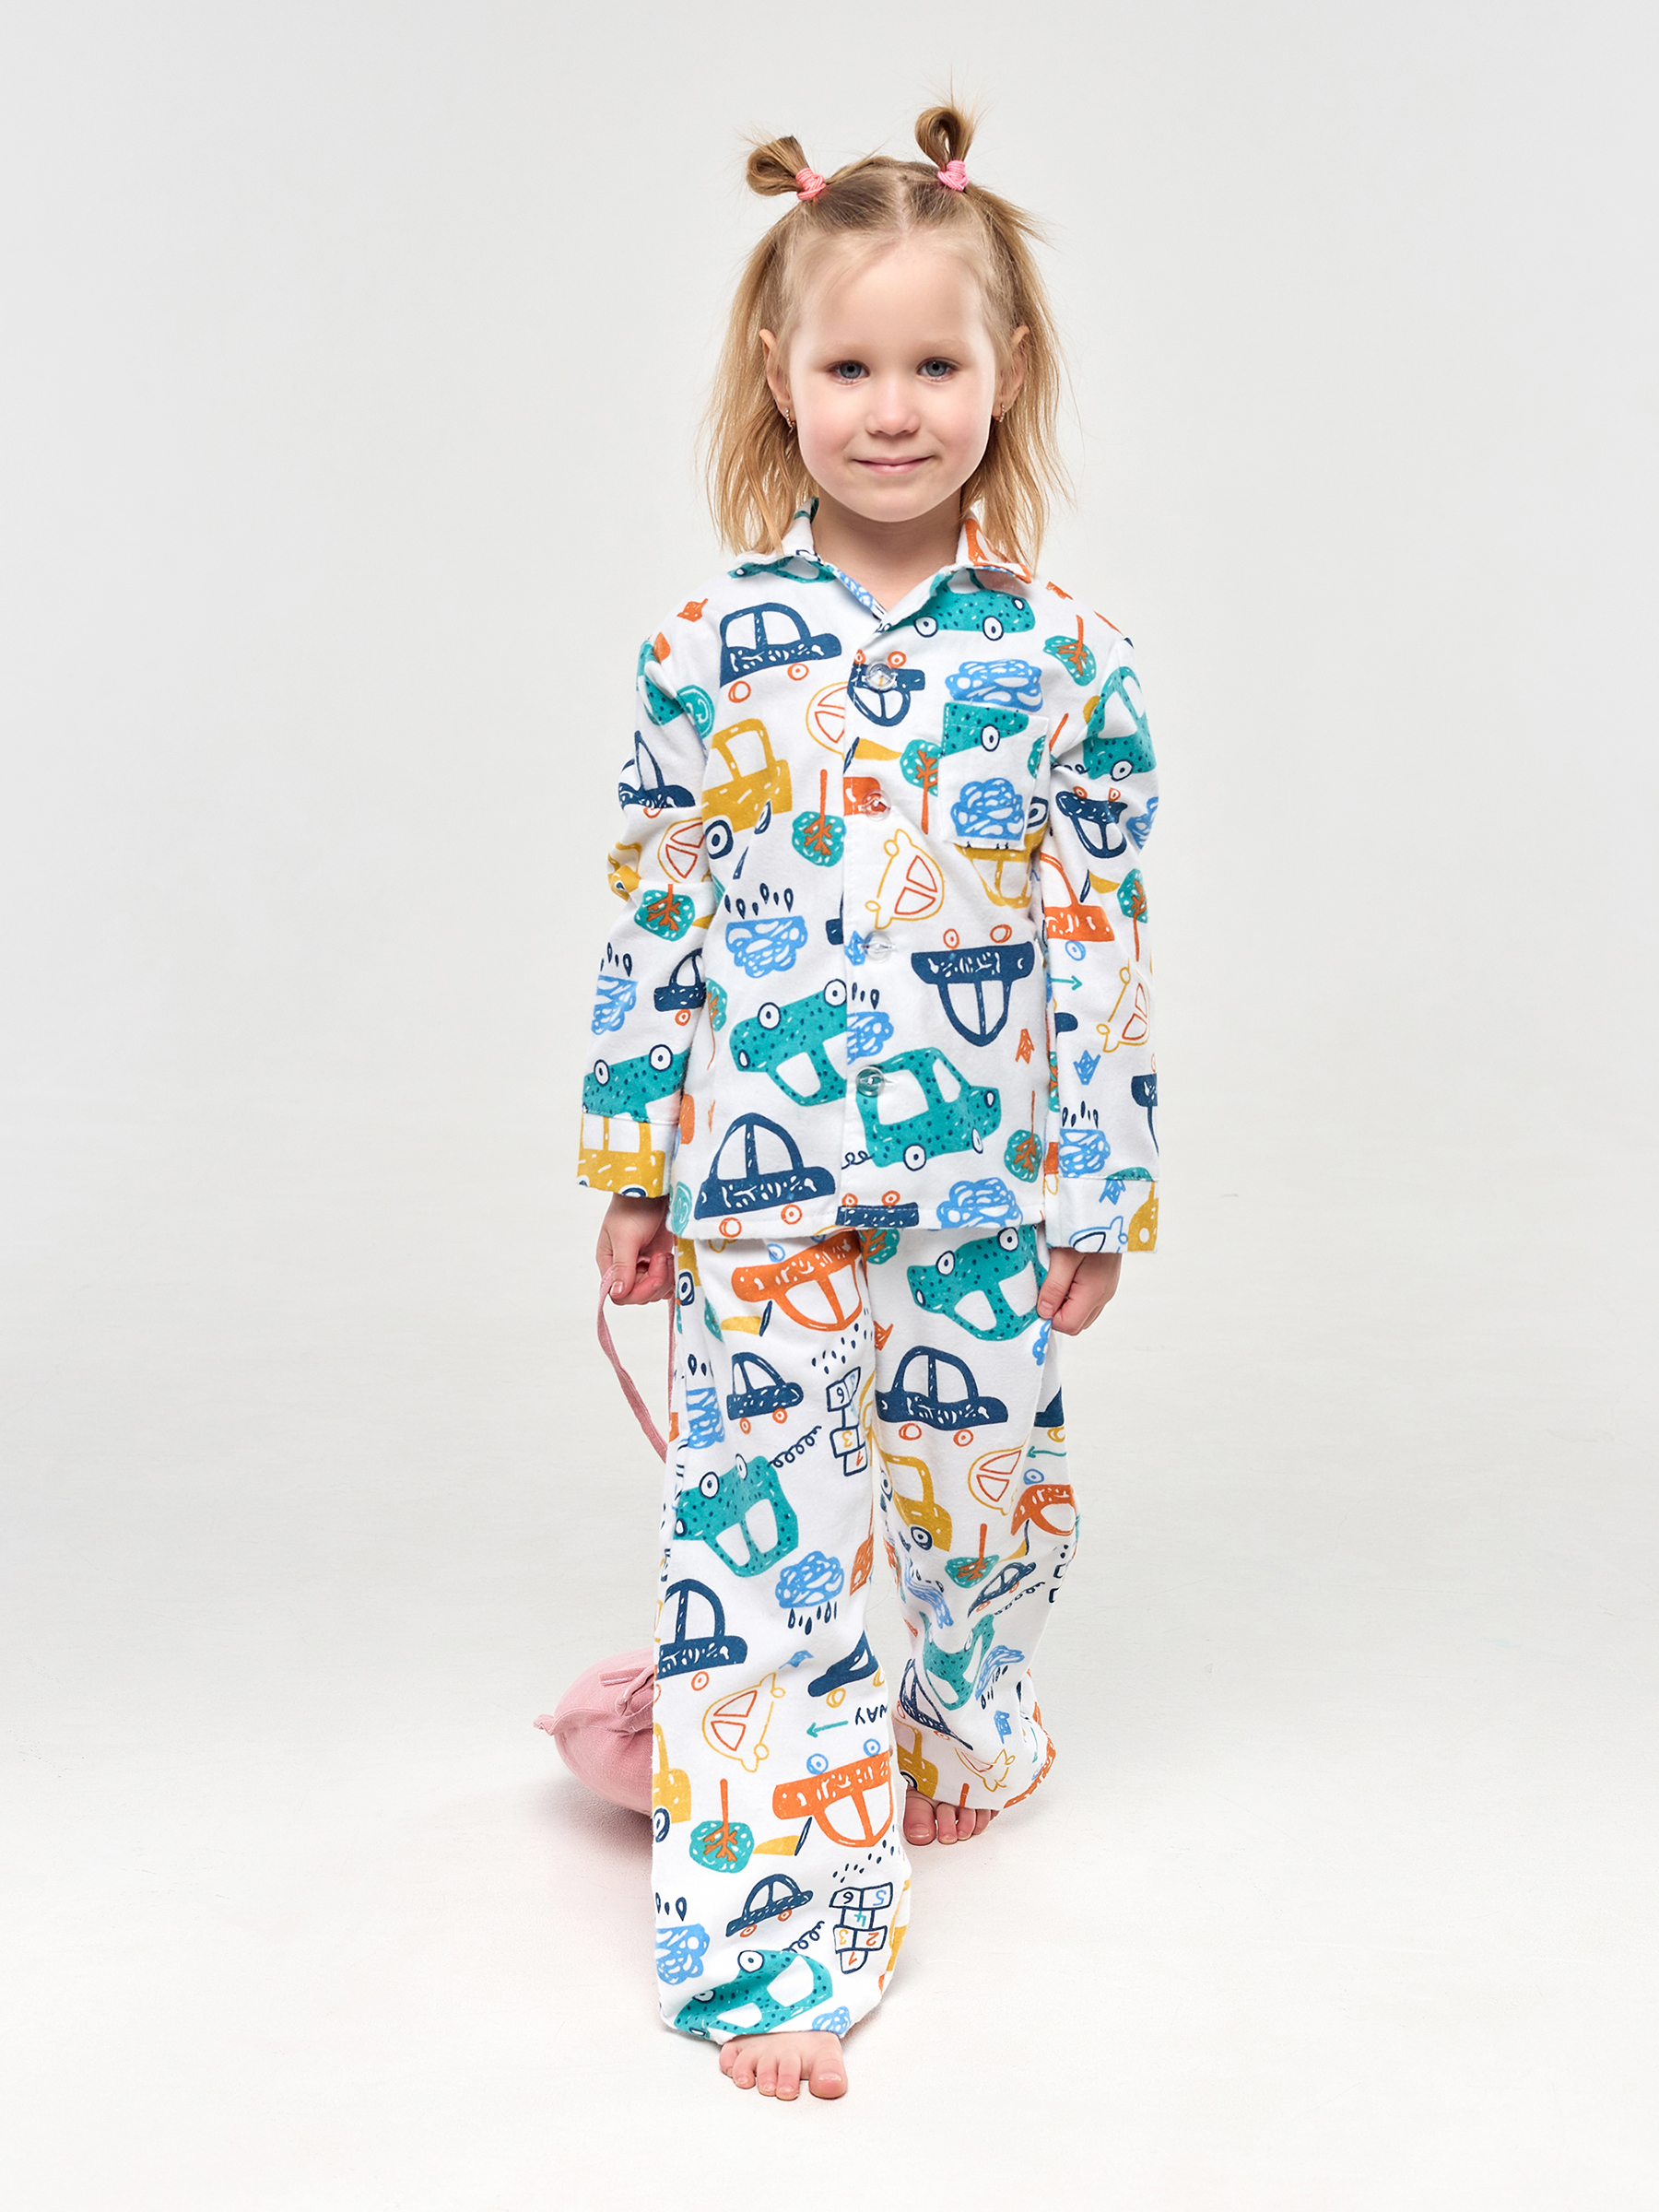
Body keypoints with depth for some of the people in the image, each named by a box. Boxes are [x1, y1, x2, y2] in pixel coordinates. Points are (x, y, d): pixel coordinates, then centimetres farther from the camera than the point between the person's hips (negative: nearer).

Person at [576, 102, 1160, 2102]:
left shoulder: (1065, 660, -2)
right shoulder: (707, 647, -2)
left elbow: (1100, 941, 1)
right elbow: (654, 919, 3)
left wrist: (1107, 1185, 2)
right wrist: (629, 1163, 4)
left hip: (987, 1178, 1)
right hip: (762, 1182, -1)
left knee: (980, 1487, 16)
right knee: (759, 1525, 0)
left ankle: (964, 1746, 47)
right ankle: (774, 1932, 11)